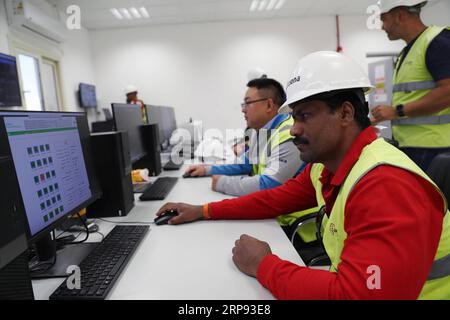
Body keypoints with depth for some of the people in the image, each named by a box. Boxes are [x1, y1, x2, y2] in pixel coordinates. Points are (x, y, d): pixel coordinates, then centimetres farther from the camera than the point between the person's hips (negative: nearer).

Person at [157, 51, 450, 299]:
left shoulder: (386, 185, -30)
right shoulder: (324, 164, -3)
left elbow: (355, 294, -35)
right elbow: (275, 199, 4)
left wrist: (263, 265, -22)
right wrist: (203, 211, -1)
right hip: (347, 284, 6)